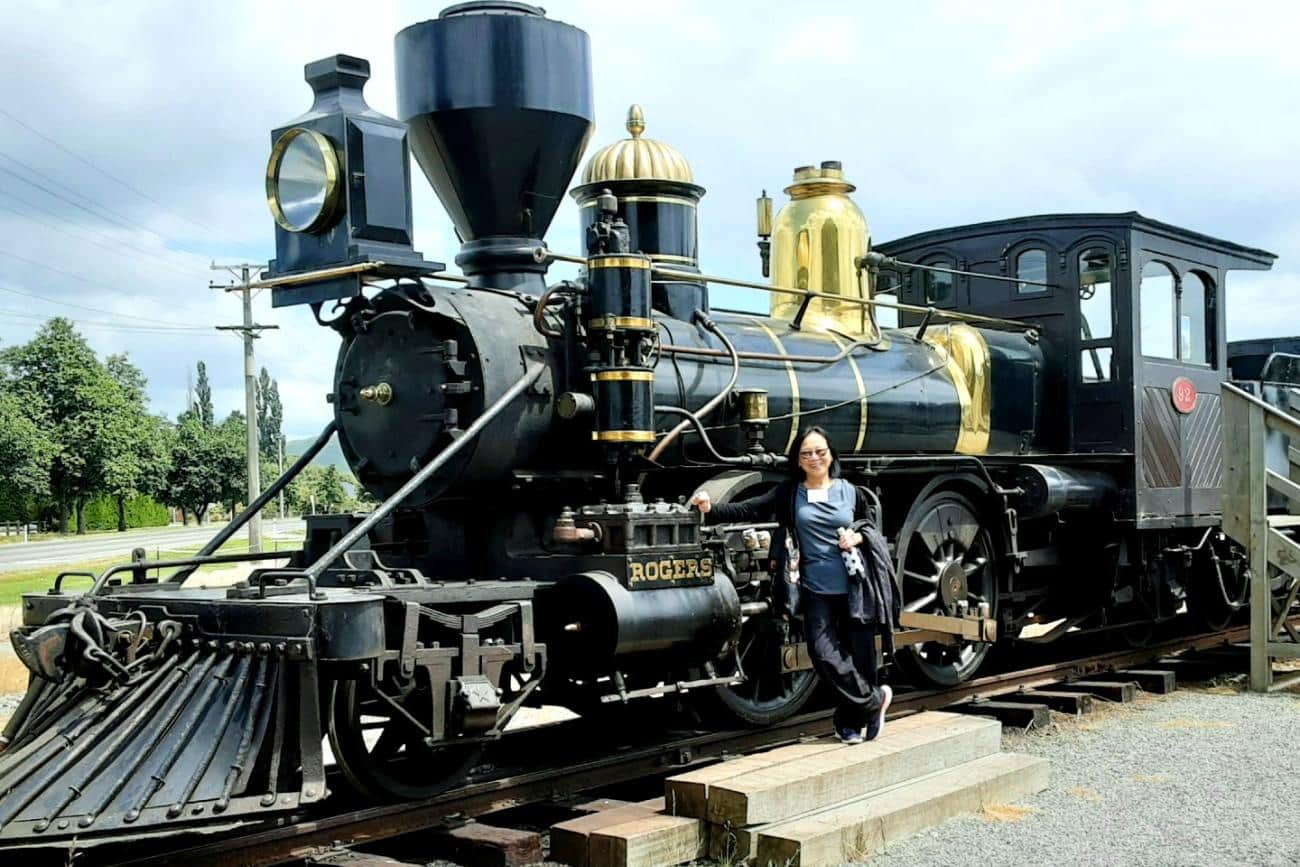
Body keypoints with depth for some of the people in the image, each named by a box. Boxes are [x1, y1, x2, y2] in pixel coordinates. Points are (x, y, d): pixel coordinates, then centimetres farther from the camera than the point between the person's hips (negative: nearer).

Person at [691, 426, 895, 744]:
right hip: (816, 592, -1)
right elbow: (747, 510, -9)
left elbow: (868, 526, 18)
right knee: (825, 655, -14)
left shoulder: (849, 491, 6)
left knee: (860, 656, 4)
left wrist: (858, 537, -4)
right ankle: (874, 700, 9)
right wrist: (711, 509, -24)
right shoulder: (789, 494, 2)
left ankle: (850, 723, 27)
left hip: (854, 589, 1)